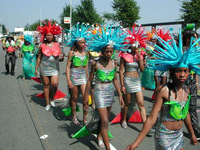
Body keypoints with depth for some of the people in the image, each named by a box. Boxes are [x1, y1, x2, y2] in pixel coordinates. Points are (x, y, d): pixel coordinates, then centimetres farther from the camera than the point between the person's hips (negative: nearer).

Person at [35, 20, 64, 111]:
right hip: (44, 68, 0)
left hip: (54, 68, 0)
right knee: (46, 85, 7)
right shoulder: (42, 45, 3)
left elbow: (60, 55, 14)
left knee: (55, 84, -12)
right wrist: (36, 68, 9)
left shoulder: (57, 44, 6)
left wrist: (61, 56, -10)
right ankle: (47, 103, 21)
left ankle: (52, 99, 17)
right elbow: (39, 58, 9)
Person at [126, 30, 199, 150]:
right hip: (165, 136, -6)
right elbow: (152, 119, -21)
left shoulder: (186, 90, -2)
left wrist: (192, 134, 25)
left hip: (179, 135, 6)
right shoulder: (164, 91, -21)